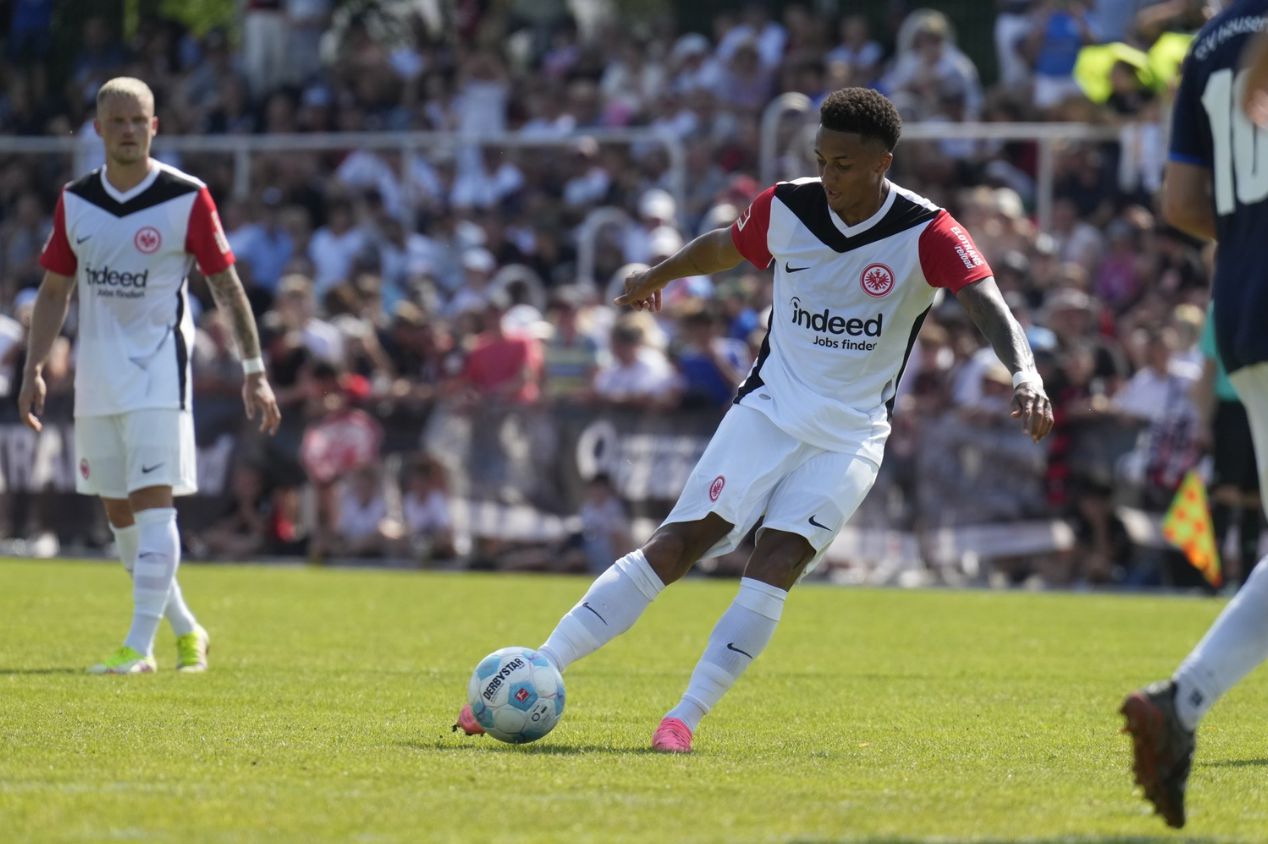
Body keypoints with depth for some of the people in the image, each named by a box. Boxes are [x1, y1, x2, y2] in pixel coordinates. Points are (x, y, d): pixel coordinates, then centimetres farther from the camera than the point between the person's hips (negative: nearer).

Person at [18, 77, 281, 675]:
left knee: (152, 506, -13)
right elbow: (55, 290, 14)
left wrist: (253, 371, -5)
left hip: (158, 368, -5)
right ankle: (185, 630, 24)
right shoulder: (75, 201, 6)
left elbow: (226, 286, -3)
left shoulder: (187, 198, -7)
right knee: (118, 513, 9)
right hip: (95, 373, 5)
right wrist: (34, 369, 7)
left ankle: (139, 647, -12)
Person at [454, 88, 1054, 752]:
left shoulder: (927, 235, -14)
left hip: (850, 437, -1)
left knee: (775, 568, -18)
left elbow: (989, 307, -25)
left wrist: (1025, 376, -43)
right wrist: (656, 276, 33)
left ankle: (684, 718, -13)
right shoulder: (787, 209, -4)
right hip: (768, 409, 1)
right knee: (673, 547, -10)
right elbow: (724, 247, 18)